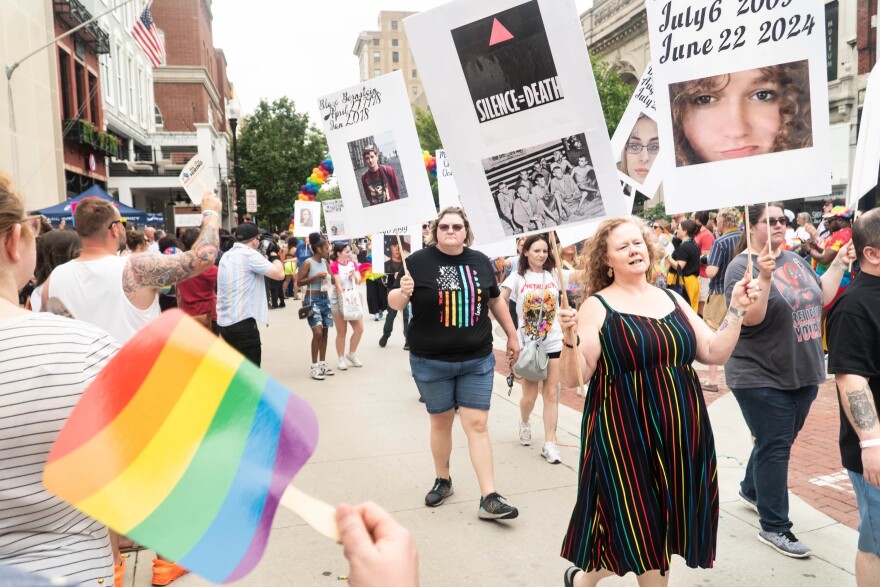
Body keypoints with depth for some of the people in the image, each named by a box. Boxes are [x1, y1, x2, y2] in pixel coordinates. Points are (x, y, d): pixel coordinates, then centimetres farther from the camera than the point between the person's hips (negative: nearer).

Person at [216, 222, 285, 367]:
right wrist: (274, 256, 2)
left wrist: (266, 259, 19)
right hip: (242, 322, -9)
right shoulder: (249, 255, -12)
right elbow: (279, 274, -17)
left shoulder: (227, 256, 14)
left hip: (224, 322, 9)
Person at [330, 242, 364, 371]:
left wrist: (354, 274, -14)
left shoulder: (352, 263, 7)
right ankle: (341, 359, 13)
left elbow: (358, 280, 5)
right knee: (341, 332, 2)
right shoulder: (334, 266, -11)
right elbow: (338, 285, -16)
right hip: (339, 299, -6)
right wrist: (344, 299, -21)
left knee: (359, 328, 2)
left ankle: (351, 354, 20)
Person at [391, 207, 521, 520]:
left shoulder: (480, 261, 2)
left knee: (477, 424, 0)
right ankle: (443, 481, 34)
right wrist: (403, 292, -29)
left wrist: (512, 336, 19)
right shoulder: (419, 261, -8)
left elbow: (495, 300, 15)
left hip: (477, 360, 2)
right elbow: (394, 302, -5)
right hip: (431, 362, -1)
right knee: (441, 421, 13)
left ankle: (489, 499, 5)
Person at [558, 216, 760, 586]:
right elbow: (574, 378, -12)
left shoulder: (672, 300, 9)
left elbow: (715, 353, 8)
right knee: (635, 523, 3)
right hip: (626, 435, -5)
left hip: (679, 430, 6)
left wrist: (736, 309, -2)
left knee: (663, 523, 12)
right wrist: (570, 337, -28)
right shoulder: (597, 307, -7)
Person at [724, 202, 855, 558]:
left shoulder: (795, 260, 9)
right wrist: (765, 277, -35)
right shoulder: (742, 266, -14)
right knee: (774, 447, -2)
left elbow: (820, 297, 16)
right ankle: (774, 527, 9)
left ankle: (751, 490, 41)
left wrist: (839, 264, 8)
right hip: (762, 377, -7)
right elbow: (750, 318, -24)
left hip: (802, 373, 8)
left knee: (778, 442, 19)